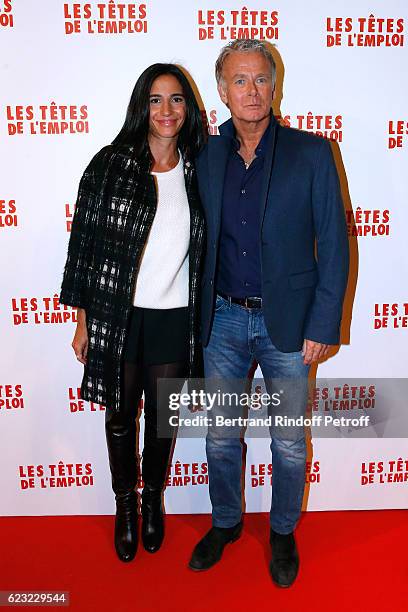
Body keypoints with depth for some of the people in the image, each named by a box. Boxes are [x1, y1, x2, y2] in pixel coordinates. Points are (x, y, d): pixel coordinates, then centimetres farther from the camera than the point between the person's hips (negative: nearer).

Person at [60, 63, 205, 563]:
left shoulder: (196, 171, 2)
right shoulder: (110, 164, -6)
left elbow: (204, 252, 7)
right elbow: (84, 242, -4)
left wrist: (203, 323, 6)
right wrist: (83, 321, -4)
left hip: (174, 318, 2)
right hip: (118, 315, -1)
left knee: (162, 416, 15)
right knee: (120, 415, 14)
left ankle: (153, 500, 42)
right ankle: (125, 505, 39)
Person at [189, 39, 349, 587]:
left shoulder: (311, 153, -5)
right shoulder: (207, 157, 4)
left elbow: (334, 245, -5)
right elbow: (203, 240, 8)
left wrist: (322, 326, -9)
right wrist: (201, 312, 5)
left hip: (287, 320, -2)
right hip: (224, 318, 3)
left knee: (289, 444, 12)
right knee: (220, 436, 14)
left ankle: (283, 533, 37)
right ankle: (225, 522, 40)